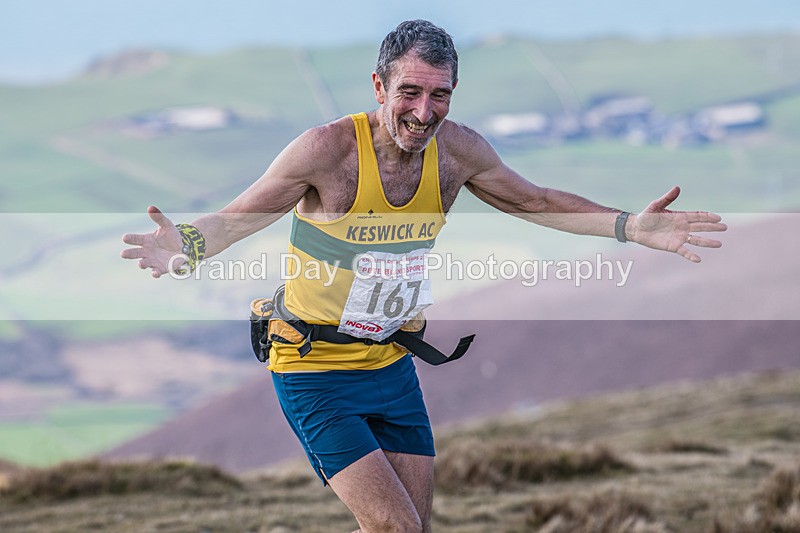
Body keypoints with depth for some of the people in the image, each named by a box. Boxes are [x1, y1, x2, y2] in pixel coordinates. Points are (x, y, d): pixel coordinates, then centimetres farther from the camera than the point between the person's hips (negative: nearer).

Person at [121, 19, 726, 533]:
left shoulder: (458, 150, -7)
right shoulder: (329, 150, -23)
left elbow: (534, 202, 9)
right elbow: (235, 219, -19)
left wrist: (631, 227, -1)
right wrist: (187, 245, -42)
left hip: (392, 366, 6)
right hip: (314, 371, -6)